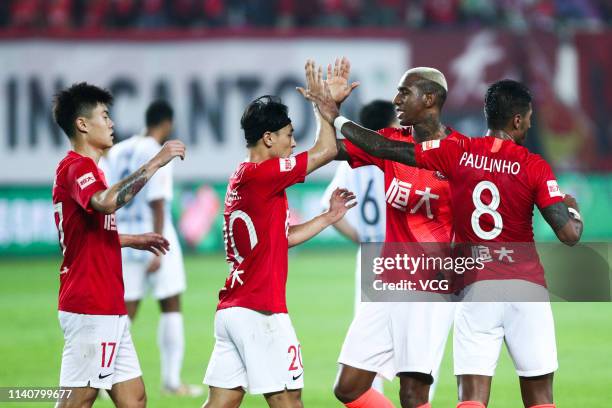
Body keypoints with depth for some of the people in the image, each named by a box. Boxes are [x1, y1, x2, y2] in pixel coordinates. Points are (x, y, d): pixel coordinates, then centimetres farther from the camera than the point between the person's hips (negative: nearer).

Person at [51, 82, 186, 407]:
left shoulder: (80, 168, 18)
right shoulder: (78, 167, -13)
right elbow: (106, 201, -35)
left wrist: (133, 240, 24)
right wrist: (155, 163, -30)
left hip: (107, 309, 10)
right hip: (90, 308, -10)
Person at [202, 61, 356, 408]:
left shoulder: (243, 179, 17)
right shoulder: (260, 174, -12)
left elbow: (283, 237, 25)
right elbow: (327, 150, -10)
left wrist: (328, 217, 24)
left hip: (231, 310, 9)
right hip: (260, 311, -9)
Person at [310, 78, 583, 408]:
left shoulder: (458, 152, 0)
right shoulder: (534, 167, -4)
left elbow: (388, 149, 3)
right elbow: (569, 234, -8)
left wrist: (337, 120, 16)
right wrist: (574, 210, 16)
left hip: (476, 290, 1)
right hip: (526, 288, -1)